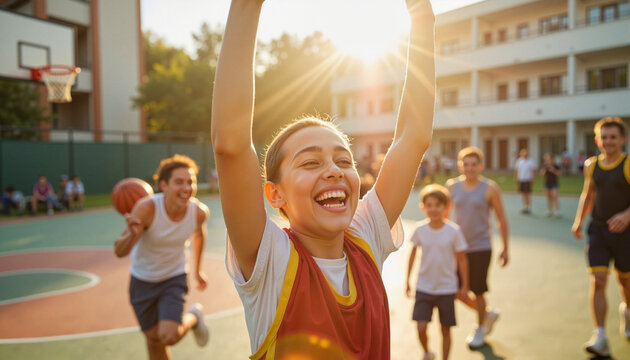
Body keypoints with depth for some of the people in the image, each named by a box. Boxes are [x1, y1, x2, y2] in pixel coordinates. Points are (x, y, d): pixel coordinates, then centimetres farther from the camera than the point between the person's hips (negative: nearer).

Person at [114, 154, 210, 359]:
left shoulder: (199, 211, -21)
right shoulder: (147, 208, -30)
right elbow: (119, 252, -32)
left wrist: (197, 270, 12)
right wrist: (132, 234, -54)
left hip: (175, 277, 0)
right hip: (143, 280, 0)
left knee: (169, 336, -18)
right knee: (154, 340, 13)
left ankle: (193, 317, 15)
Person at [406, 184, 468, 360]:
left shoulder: (454, 231, -12)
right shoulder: (420, 229, -7)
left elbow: (462, 259, -2)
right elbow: (413, 253, 7)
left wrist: (464, 286, 3)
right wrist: (407, 280, 11)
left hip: (446, 288, -1)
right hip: (423, 287, 1)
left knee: (445, 330, 10)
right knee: (421, 328, -6)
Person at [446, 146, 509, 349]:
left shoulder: (490, 189, -6)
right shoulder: (452, 186, 2)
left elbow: (501, 220, 0)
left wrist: (505, 248, 1)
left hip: (480, 248, -4)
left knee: (477, 291, 2)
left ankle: (480, 329, 29)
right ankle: (488, 314, 33)